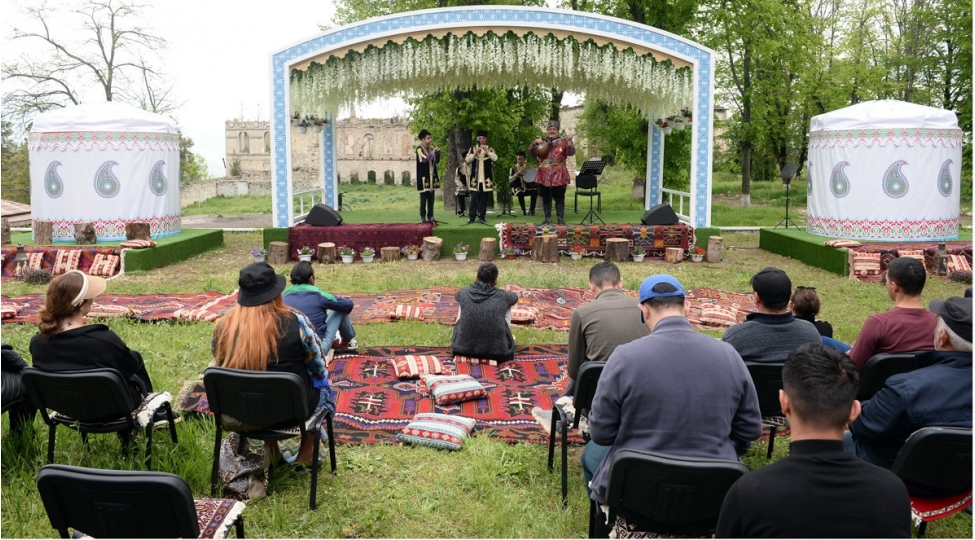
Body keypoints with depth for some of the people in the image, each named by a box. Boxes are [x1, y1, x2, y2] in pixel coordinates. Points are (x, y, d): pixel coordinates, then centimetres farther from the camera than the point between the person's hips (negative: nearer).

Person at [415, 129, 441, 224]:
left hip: (432, 176, 7)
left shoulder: (430, 149, 14)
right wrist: (433, 152, -16)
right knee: (424, 197, -4)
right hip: (424, 177, -7)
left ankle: (430, 216, 11)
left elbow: (437, 161, 15)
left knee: (431, 197, 7)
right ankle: (423, 217, 0)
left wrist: (437, 152, 0)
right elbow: (425, 159, -22)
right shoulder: (419, 149, -7)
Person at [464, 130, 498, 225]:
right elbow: (467, 160, -3)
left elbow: (495, 158, -10)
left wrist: (487, 151, -19)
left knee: (484, 198, 2)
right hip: (475, 178, -1)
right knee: (474, 198, -3)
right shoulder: (472, 148, 7)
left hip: (486, 178, 1)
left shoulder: (490, 149, 7)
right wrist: (475, 153, -16)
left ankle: (481, 217, 6)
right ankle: (472, 217, 1)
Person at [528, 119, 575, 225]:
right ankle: (547, 218, 14)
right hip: (544, 176, 3)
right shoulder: (542, 142, 12)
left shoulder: (563, 142, 5)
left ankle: (561, 218, 6)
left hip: (558, 176, -2)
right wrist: (535, 142, -12)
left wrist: (569, 141, -22)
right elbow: (530, 151, 5)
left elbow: (571, 153, -8)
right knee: (546, 198, 7)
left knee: (559, 198, 0)